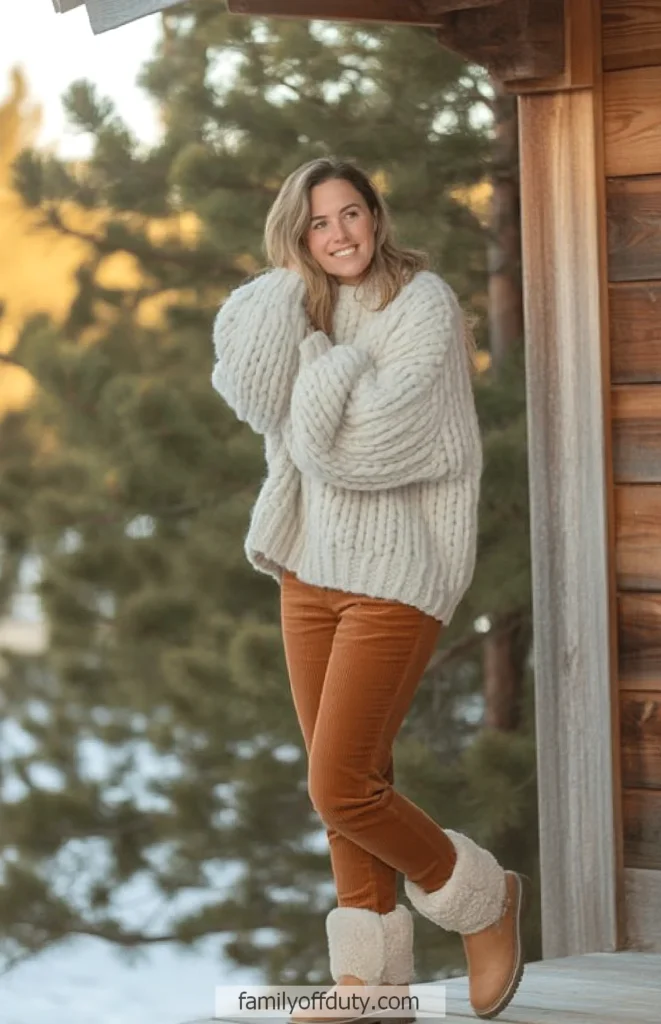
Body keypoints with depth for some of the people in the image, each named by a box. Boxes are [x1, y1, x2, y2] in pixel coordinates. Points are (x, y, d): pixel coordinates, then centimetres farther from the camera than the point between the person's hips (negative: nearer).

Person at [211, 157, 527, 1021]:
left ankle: (485, 900, 12)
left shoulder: (423, 304, -10)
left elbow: (361, 438, -20)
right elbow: (255, 395, -11)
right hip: (311, 566, 7)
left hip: (393, 572, -7)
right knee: (347, 784, 9)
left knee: (340, 787, -11)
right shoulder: (304, 314, 10)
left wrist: (323, 362, -7)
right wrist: (288, 288, -11)